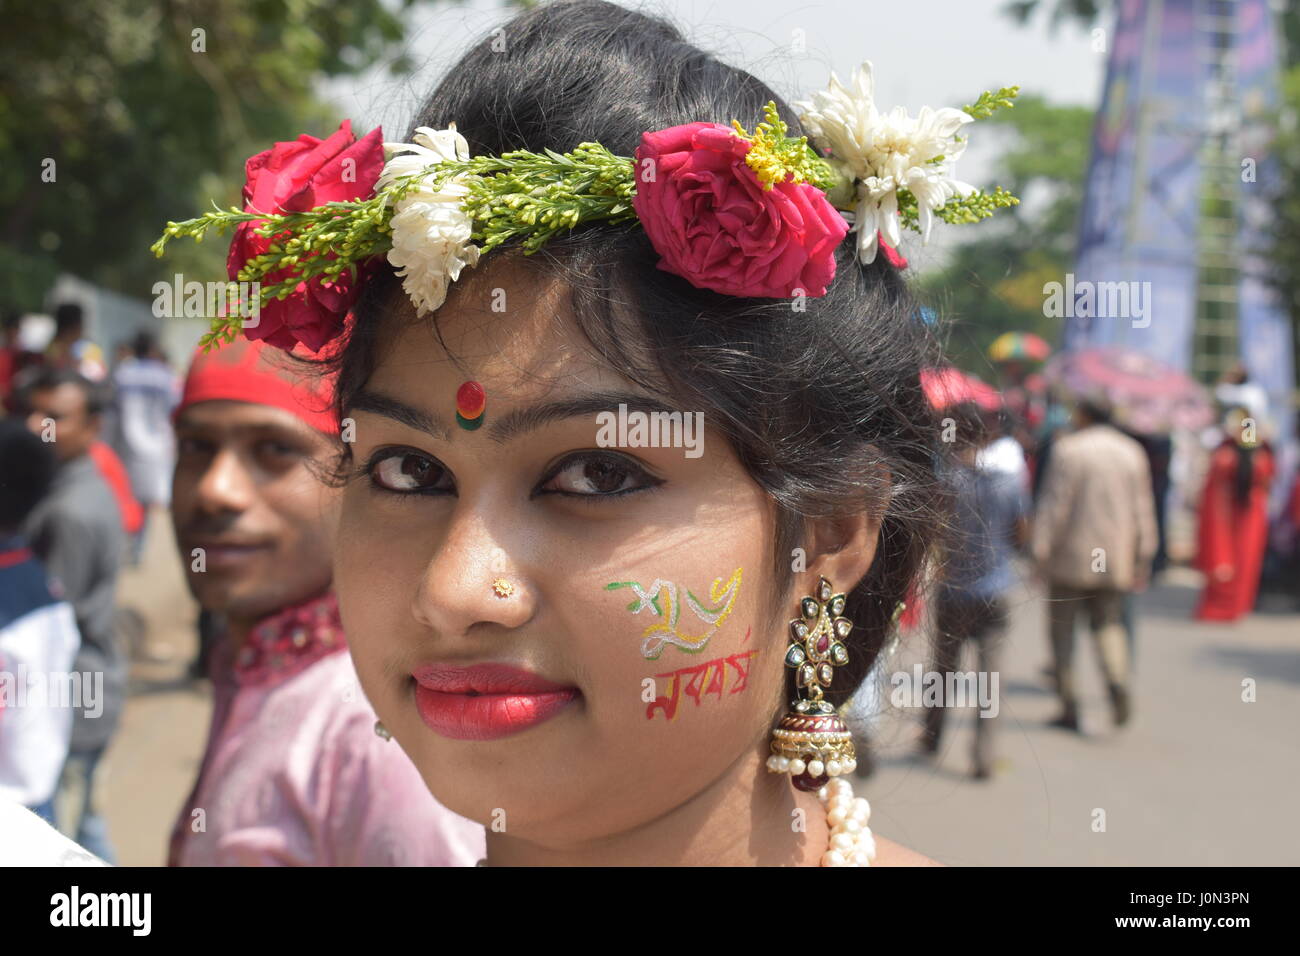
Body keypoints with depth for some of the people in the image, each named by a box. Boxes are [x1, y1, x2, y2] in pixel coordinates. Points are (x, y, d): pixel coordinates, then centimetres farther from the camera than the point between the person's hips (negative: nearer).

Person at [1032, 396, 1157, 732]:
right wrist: (1143, 557, 14)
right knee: (1108, 623, 13)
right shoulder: (1132, 452, 7)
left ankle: (1070, 707, 3)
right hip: (1115, 558, 4)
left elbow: (1053, 504, -12)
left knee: (1062, 628, 6)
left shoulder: (1067, 449, -8)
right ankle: (1118, 681, -15)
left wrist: (1040, 552, -10)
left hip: (1071, 557, -4)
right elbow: (1143, 507, 9)